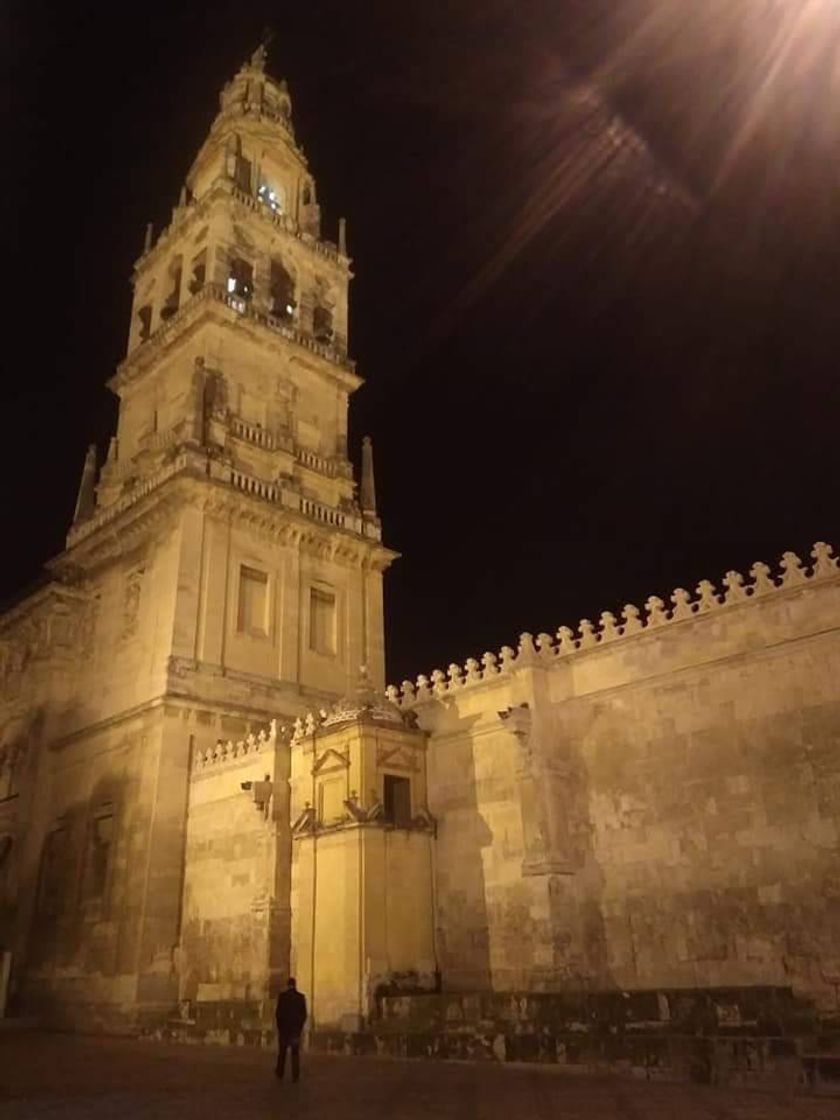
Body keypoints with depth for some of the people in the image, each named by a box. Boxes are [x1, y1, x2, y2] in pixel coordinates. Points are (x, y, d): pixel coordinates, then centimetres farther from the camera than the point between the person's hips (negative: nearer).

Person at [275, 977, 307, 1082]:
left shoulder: (282, 996, -9)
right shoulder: (301, 997, -4)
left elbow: (278, 1013, -8)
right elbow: (304, 1014, -1)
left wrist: (279, 1026, 5)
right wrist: (300, 1026, 10)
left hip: (284, 1027, -1)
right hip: (296, 1028, 1)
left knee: (282, 1051, 16)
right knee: (295, 1052, 6)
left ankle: (280, 1073, 25)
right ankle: (295, 1075, 1)